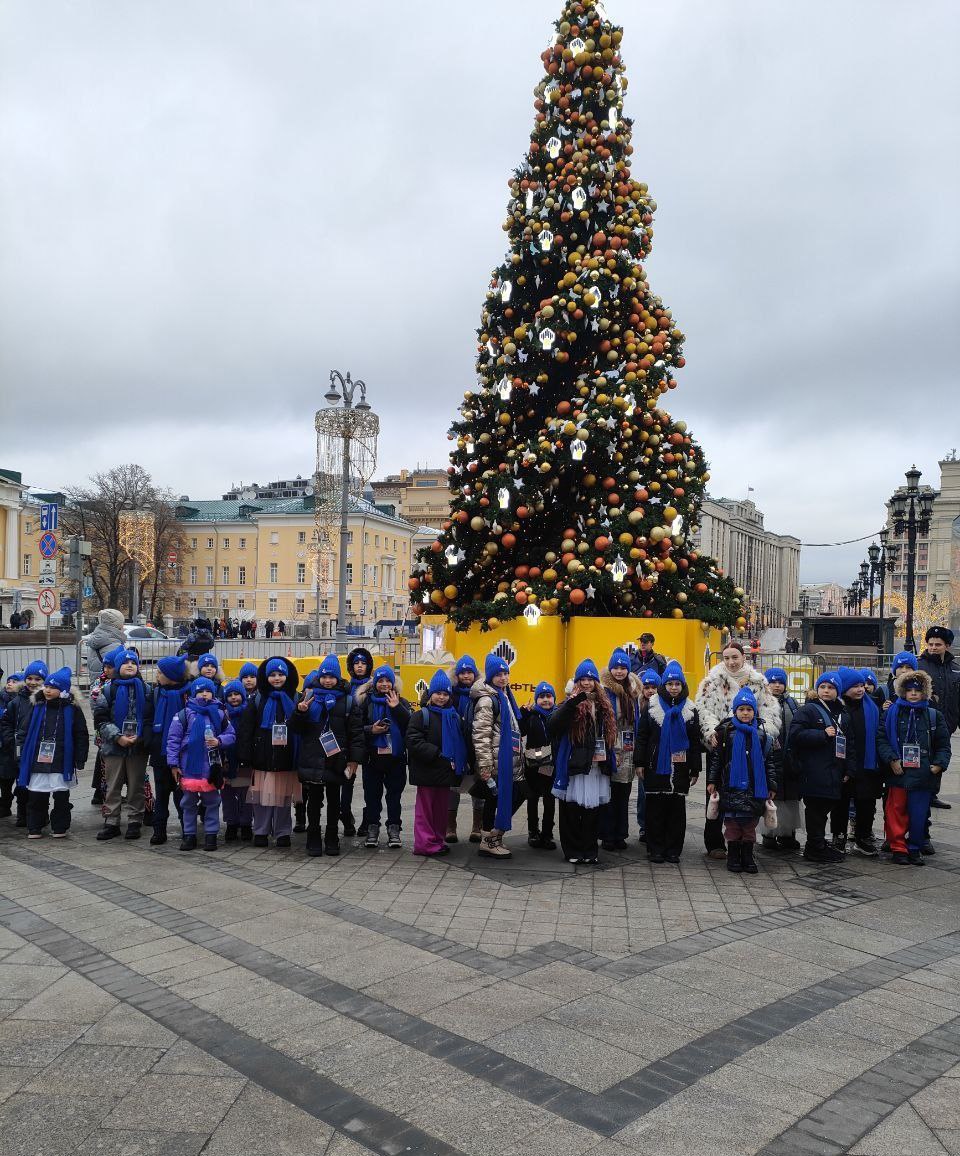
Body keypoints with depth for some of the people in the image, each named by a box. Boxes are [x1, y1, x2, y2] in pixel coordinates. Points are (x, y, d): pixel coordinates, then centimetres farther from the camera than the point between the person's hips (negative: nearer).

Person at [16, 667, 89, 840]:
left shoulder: (72, 708, -3)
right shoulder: (37, 707, 6)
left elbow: (81, 734, -2)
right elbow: (27, 732, 11)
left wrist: (80, 759, -5)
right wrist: (24, 755, 6)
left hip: (62, 762, -2)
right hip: (38, 760, 2)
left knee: (61, 796, 7)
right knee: (36, 796, 5)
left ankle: (59, 827, 18)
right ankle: (34, 827, 17)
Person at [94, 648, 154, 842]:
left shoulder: (145, 689, 5)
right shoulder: (109, 689, 3)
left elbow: (151, 718, 3)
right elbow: (100, 719, -2)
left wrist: (142, 738, -11)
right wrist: (117, 737, -13)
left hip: (138, 747, 0)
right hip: (114, 747, 0)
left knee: (136, 787, 6)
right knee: (112, 787, 5)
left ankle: (135, 822, 14)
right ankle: (111, 823, 13)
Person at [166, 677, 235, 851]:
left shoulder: (220, 713, 4)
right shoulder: (184, 714, 0)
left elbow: (231, 735, 8)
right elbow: (173, 739, 0)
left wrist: (219, 741, -12)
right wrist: (174, 764, -4)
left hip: (212, 766, 1)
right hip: (189, 766, 0)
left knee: (212, 802, 6)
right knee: (189, 803, 9)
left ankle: (211, 835, 16)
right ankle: (189, 835, 20)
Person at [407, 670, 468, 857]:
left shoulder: (455, 717, 13)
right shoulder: (421, 715, -4)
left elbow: (463, 742, 16)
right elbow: (414, 742, -15)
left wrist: (462, 762, 0)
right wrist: (437, 754, -20)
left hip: (446, 771, 5)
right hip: (426, 771, -5)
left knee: (442, 808, 12)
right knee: (425, 808, 0)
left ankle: (439, 840, 21)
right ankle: (425, 843, 6)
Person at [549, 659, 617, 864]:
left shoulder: (603, 705, 12)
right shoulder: (571, 703, -3)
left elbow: (610, 734, 20)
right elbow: (554, 723, -21)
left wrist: (608, 760, 15)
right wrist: (573, 701, -29)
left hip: (598, 766, 4)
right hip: (576, 765, -4)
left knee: (593, 809, 9)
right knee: (572, 809, 0)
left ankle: (590, 850, 19)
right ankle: (573, 851, 11)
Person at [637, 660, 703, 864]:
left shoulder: (690, 710, 6)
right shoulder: (652, 706, 2)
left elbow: (695, 742, 7)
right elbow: (642, 736, 2)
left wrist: (695, 769, 3)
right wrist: (640, 763, -3)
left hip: (679, 768, 1)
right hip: (656, 765, -1)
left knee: (677, 808, 5)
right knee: (655, 808, 2)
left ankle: (673, 849, 13)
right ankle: (655, 849, 10)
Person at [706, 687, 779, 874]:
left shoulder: (762, 734, 5)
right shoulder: (726, 731, 0)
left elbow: (770, 761, 9)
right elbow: (715, 757, 3)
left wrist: (772, 786, 7)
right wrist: (712, 781, 1)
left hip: (755, 787, 2)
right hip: (731, 786, -2)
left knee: (750, 823, 6)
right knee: (732, 822, 2)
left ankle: (748, 856, 17)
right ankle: (733, 856, 13)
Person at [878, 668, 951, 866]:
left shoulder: (935, 716, 9)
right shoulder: (892, 713, 4)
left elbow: (943, 745, 10)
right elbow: (882, 739, 0)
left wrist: (939, 764, -5)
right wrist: (892, 759, -12)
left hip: (924, 774, 1)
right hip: (898, 772, -1)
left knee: (919, 814, 3)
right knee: (896, 812, 1)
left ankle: (915, 849, 17)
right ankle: (898, 848, 12)